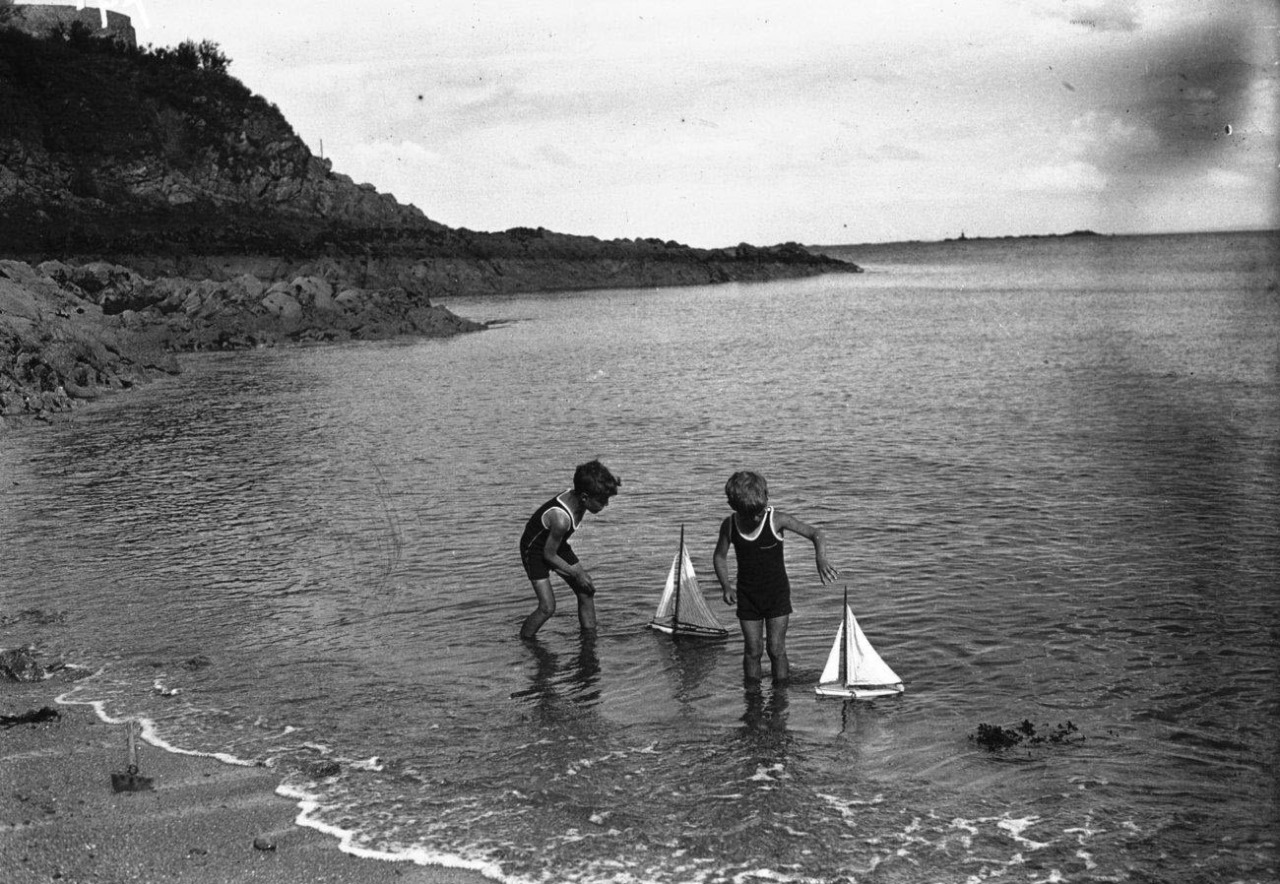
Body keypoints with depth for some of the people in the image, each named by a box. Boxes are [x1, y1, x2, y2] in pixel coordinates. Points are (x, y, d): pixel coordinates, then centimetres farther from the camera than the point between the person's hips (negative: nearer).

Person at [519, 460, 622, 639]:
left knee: (586, 592, 4)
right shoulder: (561, 518, -42)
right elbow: (549, 555, -26)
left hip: (556, 544, 8)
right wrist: (576, 573, -17)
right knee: (547, 607, -15)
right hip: (535, 550, -8)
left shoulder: (578, 498, -19)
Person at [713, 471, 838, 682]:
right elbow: (720, 556, 5)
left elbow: (817, 534, -18)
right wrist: (726, 586, -8)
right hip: (747, 597, 2)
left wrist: (821, 560, -37)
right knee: (752, 651, 6)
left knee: (776, 649, -2)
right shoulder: (729, 525, -10)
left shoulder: (777, 520, -18)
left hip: (777, 594, -2)